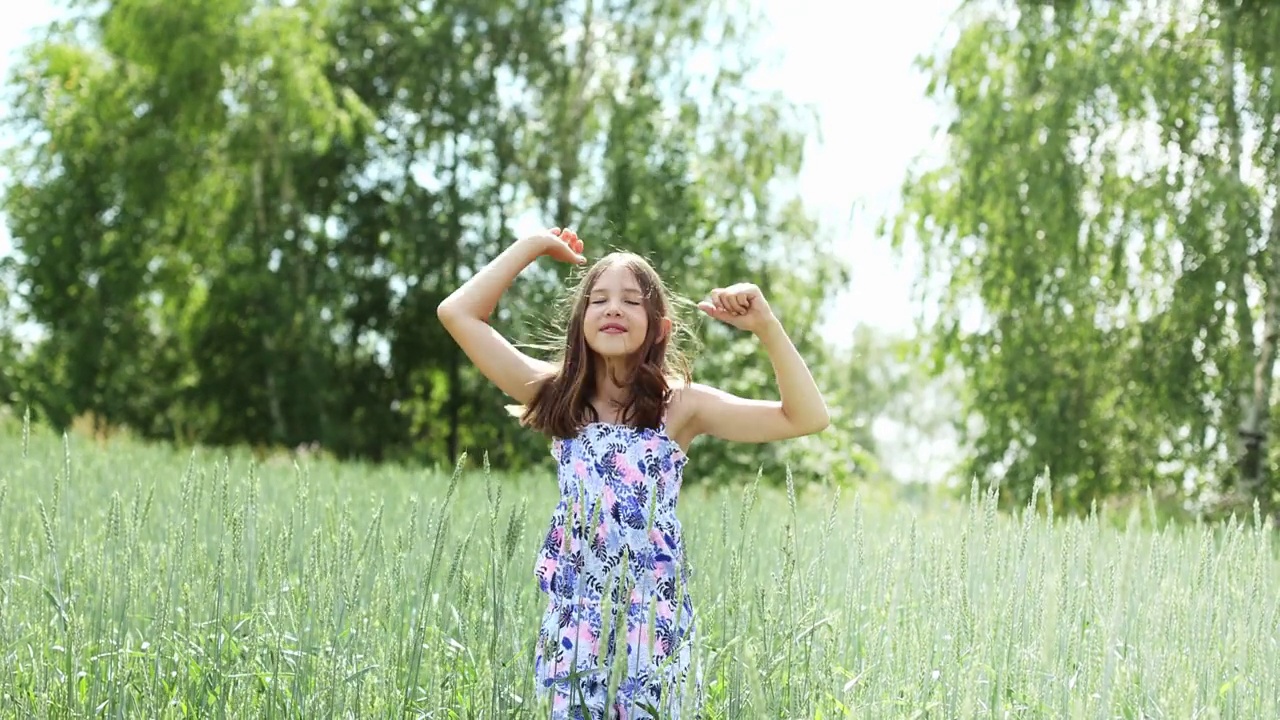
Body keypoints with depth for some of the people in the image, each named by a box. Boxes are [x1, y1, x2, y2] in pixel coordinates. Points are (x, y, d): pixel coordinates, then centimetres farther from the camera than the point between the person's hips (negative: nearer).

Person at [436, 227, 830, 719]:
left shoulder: (680, 406, -1)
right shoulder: (557, 396, 3)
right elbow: (457, 313, -1)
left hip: (651, 611, -1)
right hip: (576, 609, 1)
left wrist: (766, 326, -15)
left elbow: (807, 417, -7)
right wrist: (534, 246, 3)